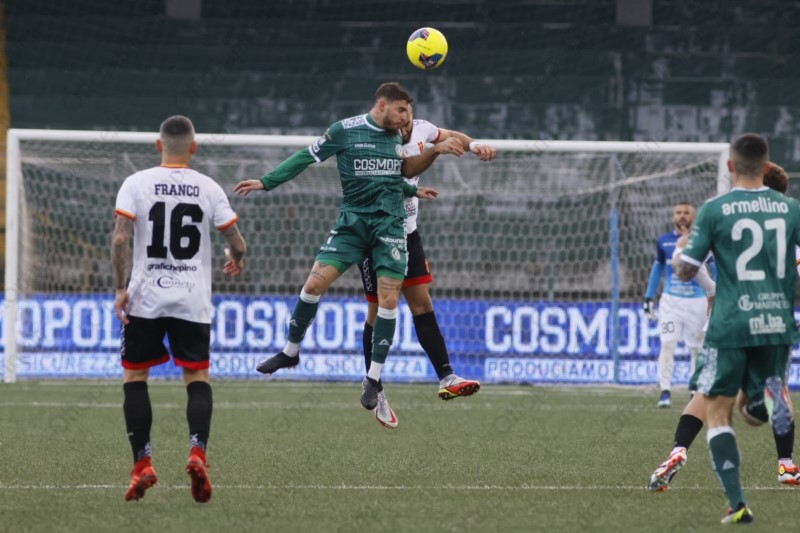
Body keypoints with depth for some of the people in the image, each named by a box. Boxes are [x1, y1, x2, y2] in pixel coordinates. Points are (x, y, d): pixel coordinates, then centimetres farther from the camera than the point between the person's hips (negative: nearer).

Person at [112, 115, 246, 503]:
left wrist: (121, 288, -5)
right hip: (193, 301, 1)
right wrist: (236, 260, 26)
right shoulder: (209, 189, 0)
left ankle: (142, 464, 3)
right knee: (198, 377, 7)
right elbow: (237, 244, 3)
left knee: (134, 376, 11)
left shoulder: (136, 184, -3)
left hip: (145, 298, -1)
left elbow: (120, 239, -12)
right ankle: (197, 451, -16)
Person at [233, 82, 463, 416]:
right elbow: (306, 157, 0)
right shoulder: (345, 131, -5)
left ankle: (374, 377, 2)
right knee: (316, 280, -12)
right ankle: (290, 351, 9)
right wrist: (266, 182, -1)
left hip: (390, 223, 2)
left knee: (388, 297, -7)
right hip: (353, 221, -2)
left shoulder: (397, 135, 8)